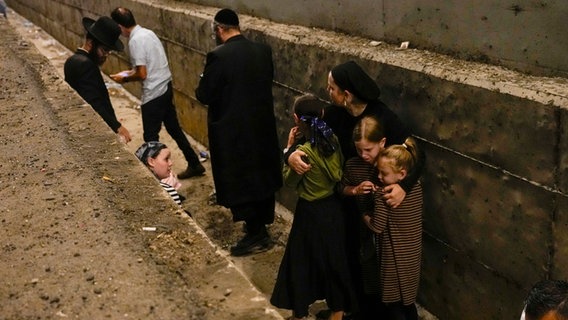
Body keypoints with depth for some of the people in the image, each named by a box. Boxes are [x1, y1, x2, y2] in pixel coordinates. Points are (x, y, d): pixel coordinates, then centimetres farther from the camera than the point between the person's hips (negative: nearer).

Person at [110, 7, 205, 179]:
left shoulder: (135, 41, -19)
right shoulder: (147, 32, 9)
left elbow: (142, 74, -21)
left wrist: (125, 79, -3)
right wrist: (130, 72, 20)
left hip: (153, 94, -9)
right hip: (166, 87, 9)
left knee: (151, 137, 4)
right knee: (174, 128, 19)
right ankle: (195, 165, 26)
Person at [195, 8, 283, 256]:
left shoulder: (218, 56, -19)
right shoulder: (263, 50, 0)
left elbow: (204, 95, -15)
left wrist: (205, 80, 4)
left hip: (232, 130, -7)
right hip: (262, 126, 7)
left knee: (238, 182, 5)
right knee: (261, 175, 18)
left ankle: (256, 235, 10)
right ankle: (261, 225, 33)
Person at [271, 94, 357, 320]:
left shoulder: (304, 152, -25)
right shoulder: (333, 141, -7)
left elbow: (289, 181, -9)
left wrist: (289, 148, -5)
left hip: (311, 213, -6)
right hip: (333, 208, 6)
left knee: (301, 260, 12)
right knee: (334, 258, 19)